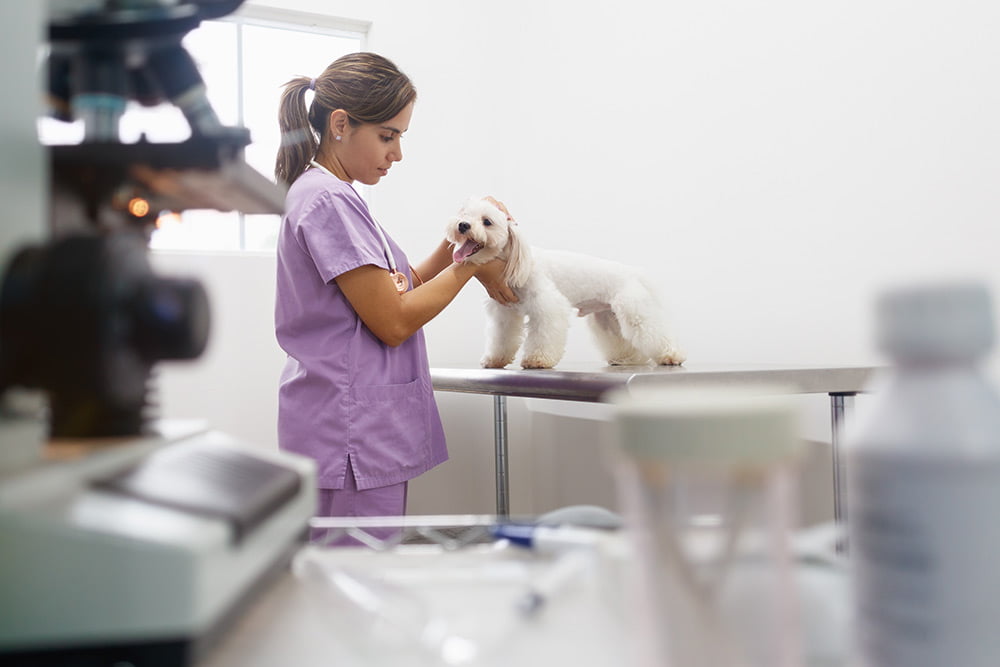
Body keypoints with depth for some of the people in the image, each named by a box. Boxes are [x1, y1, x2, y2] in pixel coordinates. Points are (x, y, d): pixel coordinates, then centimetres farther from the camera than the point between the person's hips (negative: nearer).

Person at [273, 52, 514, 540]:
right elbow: (394, 322, -17)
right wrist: (469, 265, -6)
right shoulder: (327, 200, -14)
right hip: (353, 436, -10)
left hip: (367, 434, 10)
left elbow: (397, 290, 15)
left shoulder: (332, 196, 16)